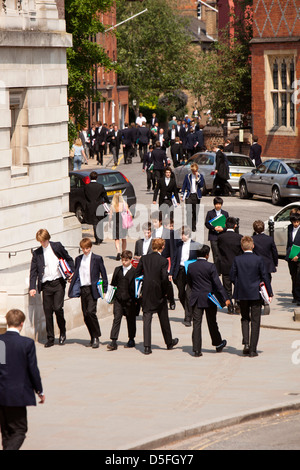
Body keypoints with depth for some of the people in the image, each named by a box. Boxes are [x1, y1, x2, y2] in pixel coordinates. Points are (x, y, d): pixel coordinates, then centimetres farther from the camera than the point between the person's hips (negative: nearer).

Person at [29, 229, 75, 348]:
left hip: (58, 283, -2)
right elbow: (33, 271, 8)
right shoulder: (37, 253, 9)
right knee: (48, 311, 0)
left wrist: (72, 272, -2)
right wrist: (32, 287, -2)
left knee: (58, 308, -13)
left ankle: (62, 332, 10)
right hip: (46, 284, 2)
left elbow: (69, 259, 12)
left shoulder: (57, 246, 5)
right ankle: (50, 339, 9)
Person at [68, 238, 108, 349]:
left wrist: (104, 290, -2)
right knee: (85, 315, 3)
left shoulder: (97, 259, 0)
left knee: (90, 311, -18)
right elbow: (76, 274, 16)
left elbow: (103, 274, 2)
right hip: (82, 289, 5)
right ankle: (93, 338, 14)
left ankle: (96, 337, -8)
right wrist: (72, 288, 3)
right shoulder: (78, 259, 13)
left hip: (93, 289, -5)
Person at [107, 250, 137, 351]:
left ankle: (131, 340, 24)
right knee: (116, 318, -6)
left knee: (131, 320, 9)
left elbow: (136, 286, -4)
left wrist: (136, 299, -9)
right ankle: (113, 342, -11)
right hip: (118, 299, 3)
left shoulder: (135, 272, -4)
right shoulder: (117, 270, 10)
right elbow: (113, 284, 15)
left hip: (130, 300, -3)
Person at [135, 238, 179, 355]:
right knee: (164, 318, 15)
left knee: (146, 319, 2)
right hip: (159, 293, -2)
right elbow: (164, 278, -17)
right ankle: (169, 342, 31)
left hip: (146, 293, 2)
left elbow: (137, 274, 0)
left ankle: (147, 346, -6)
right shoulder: (163, 261, -12)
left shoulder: (144, 258, -1)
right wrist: (165, 292, -2)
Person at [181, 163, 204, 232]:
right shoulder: (187, 176, 5)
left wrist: (197, 178, -11)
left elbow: (201, 185, -4)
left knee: (195, 212, 5)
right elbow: (184, 186, 8)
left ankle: (194, 227, 15)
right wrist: (183, 195, 3)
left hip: (197, 196, 1)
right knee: (189, 211, -13)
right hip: (189, 195, -1)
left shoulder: (200, 176, 6)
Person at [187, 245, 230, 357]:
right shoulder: (210, 266, -13)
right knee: (212, 323, 12)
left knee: (196, 324, 2)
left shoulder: (190, 266, -1)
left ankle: (197, 350, -2)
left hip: (196, 299, 2)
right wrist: (225, 298, -11)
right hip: (209, 299, -2)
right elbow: (217, 284, -14)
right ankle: (218, 345, 30)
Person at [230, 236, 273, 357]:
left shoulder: (237, 260, -6)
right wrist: (269, 293, 3)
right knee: (255, 321, 6)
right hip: (256, 294, -2)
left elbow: (232, 277, -2)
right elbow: (265, 277, -7)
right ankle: (253, 349, 5)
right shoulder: (258, 259, -11)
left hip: (242, 294, 2)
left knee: (245, 318, 18)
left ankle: (246, 342, -2)